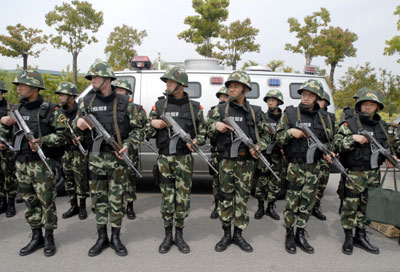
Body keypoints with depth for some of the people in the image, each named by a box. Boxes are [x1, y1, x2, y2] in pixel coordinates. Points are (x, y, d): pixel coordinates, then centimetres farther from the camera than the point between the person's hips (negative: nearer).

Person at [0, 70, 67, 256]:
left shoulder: (50, 110, -8)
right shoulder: (17, 109, 11)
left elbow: (62, 135, -10)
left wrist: (43, 140, -21)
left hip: (42, 164, -6)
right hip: (21, 163, 6)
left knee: (46, 201, 2)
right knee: (30, 202, 13)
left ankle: (49, 238, 18)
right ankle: (36, 237, 26)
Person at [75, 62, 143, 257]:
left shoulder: (123, 102, 1)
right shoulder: (87, 102, 6)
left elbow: (136, 128, 3)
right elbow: (76, 123, 13)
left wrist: (128, 145, -12)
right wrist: (78, 123, -10)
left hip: (117, 157, -2)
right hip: (96, 157, 2)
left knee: (117, 199, 5)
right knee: (98, 198, 9)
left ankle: (115, 238, 20)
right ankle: (102, 238, 24)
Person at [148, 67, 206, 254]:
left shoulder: (194, 107, 3)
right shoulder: (159, 105, 6)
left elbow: (203, 132, 7)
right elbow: (148, 133, 10)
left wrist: (196, 141, -14)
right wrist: (153, 124, -11)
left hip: (184, 158, 0)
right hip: (165, 158, 1)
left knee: (183, 198, 5)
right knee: (167, 198, 6)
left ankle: (179, 235, 23)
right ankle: (167, 236, 22)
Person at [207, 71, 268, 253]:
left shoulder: (255, 112, 8)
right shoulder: (220, 109, 5)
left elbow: (264, 134, 15)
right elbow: (209, 133, 7)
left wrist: (258, 146, -4)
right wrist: (216, 126, -14)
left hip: (247, 162, 1)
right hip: (226, 161, -1)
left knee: (243, 198, 7)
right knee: (226, 197, 4)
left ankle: (238, 234, 22)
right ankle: (226, 234, 20)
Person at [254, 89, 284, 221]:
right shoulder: (262, 117, 5)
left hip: (277, 154, 2)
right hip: (264, 153, -1)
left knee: (275, 182, 8)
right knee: (262, 181, 0)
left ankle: (270, 207, 21)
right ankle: (260, 207, 14)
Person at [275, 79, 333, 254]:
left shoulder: (323, 117, 10)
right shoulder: (290, 113, 1)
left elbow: (327, 140, 17)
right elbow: (279, 138, 1)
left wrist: (327, 153, -3)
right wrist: (290, 132, -17)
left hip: (314, 166, 3)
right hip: (295, 165, -3)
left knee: (308, 201, 8)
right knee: (292, 200, -1)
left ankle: (300, 235, 23)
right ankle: (289, 235, 16)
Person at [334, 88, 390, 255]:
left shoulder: (382, 126, 14)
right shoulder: (350, 124, -4)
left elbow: (385, 147, 26)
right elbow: (337, 144, -11)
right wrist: (353, 138, -24)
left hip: (373, 174, 5)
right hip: (354, 173, -5)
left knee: (366, 205, 13)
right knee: (350, 206, -1)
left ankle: (361, 236, 27)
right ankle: (348, 238, 14)